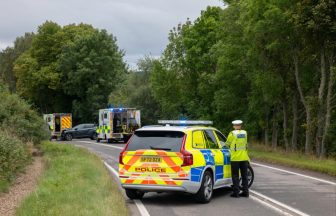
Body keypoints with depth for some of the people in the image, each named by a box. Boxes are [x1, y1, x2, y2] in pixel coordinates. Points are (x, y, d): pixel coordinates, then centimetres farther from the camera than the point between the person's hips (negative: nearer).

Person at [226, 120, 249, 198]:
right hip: (244, 157, 5)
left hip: (235, 158, -4)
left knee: (235, 176, 2)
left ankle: (236, 192, 1)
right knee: (244, 175, 12)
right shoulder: (245, 133, 6)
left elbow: (227, 144, 0)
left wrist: (229, 147, 21)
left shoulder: (232, 134, -8)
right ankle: (245, 192, 14)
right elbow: (245, 142, 13)